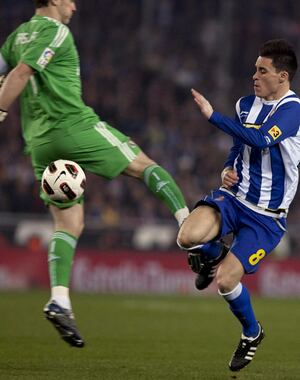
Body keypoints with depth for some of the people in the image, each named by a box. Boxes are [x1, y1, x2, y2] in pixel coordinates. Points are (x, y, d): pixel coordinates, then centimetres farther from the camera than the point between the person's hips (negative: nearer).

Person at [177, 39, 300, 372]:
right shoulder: (246, 104, 7)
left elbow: (261, 140, -32)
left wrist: (213, 116, -29)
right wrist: (228, 170, -2)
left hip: (266, 215, -5)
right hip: (233, 196, 5)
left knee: (225, 281, -10)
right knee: (188, 238, -26)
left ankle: (251, 332, 21)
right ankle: (213, 256, 11)